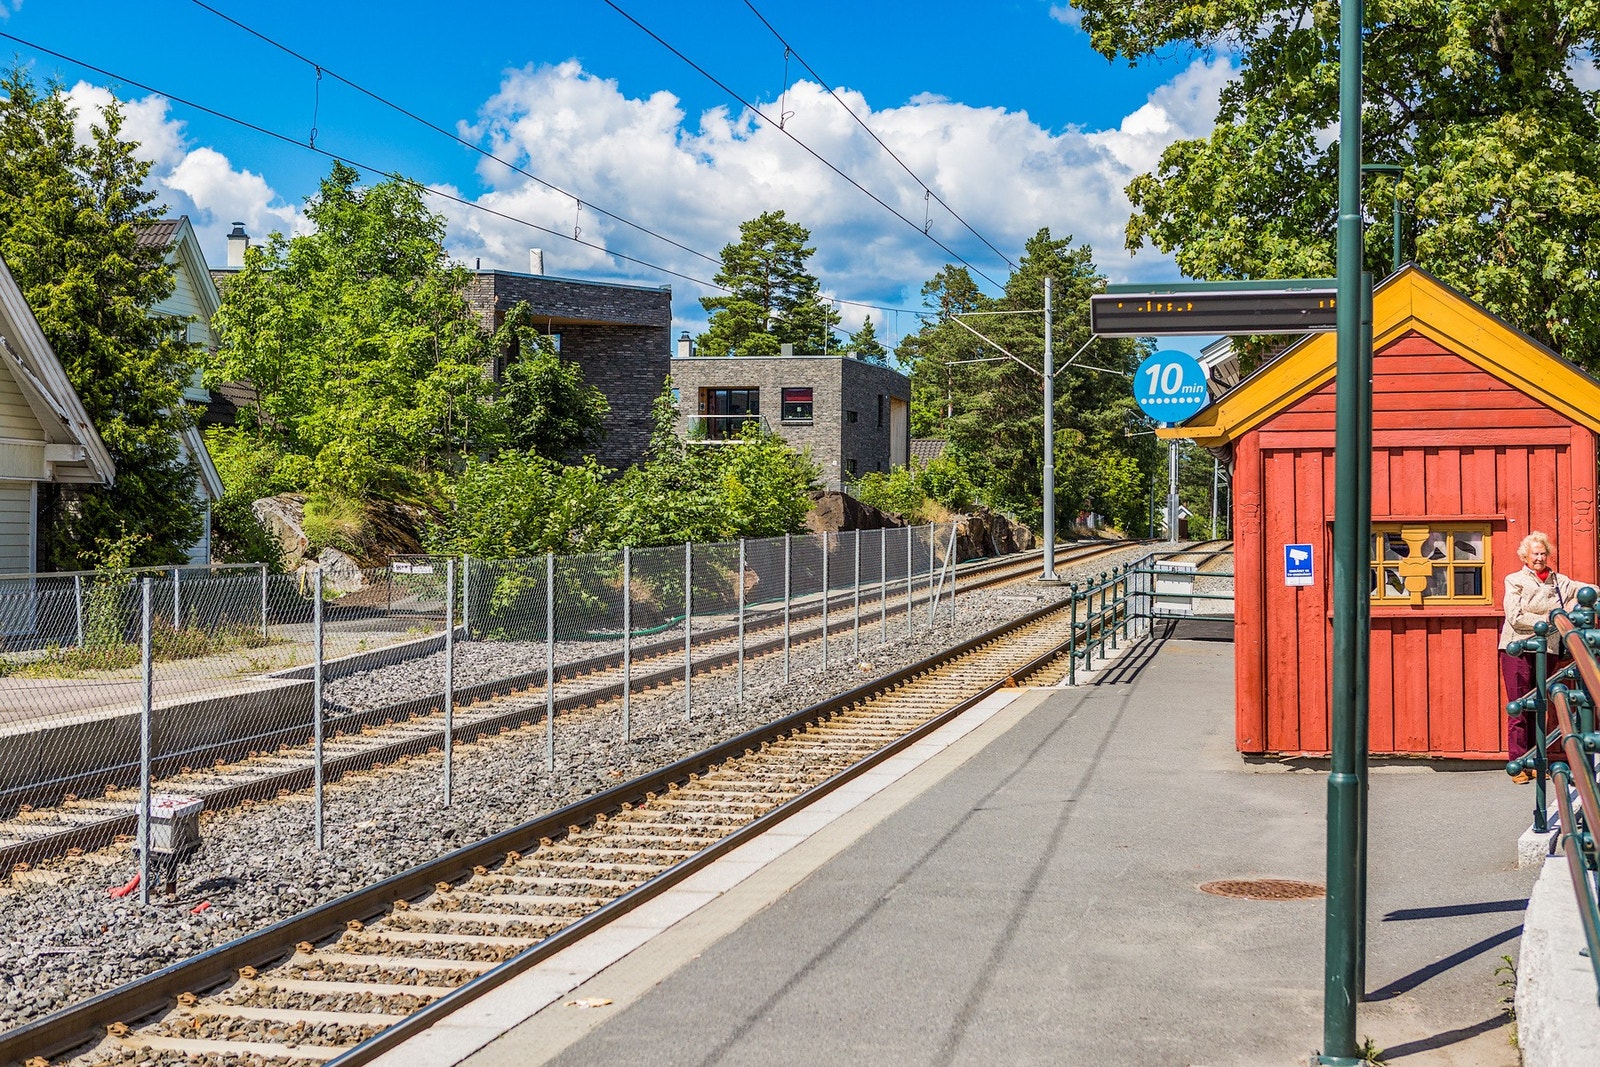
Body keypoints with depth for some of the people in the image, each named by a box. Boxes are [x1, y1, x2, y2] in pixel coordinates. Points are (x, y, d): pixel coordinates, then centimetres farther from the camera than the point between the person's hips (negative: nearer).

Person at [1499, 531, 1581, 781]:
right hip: (1517, 649, -3)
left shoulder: (1559, 581, 12)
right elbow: (1515, 617, -9)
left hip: (1546, 650, 3)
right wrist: (1547, 621, -11)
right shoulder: (1515, 581, 2)